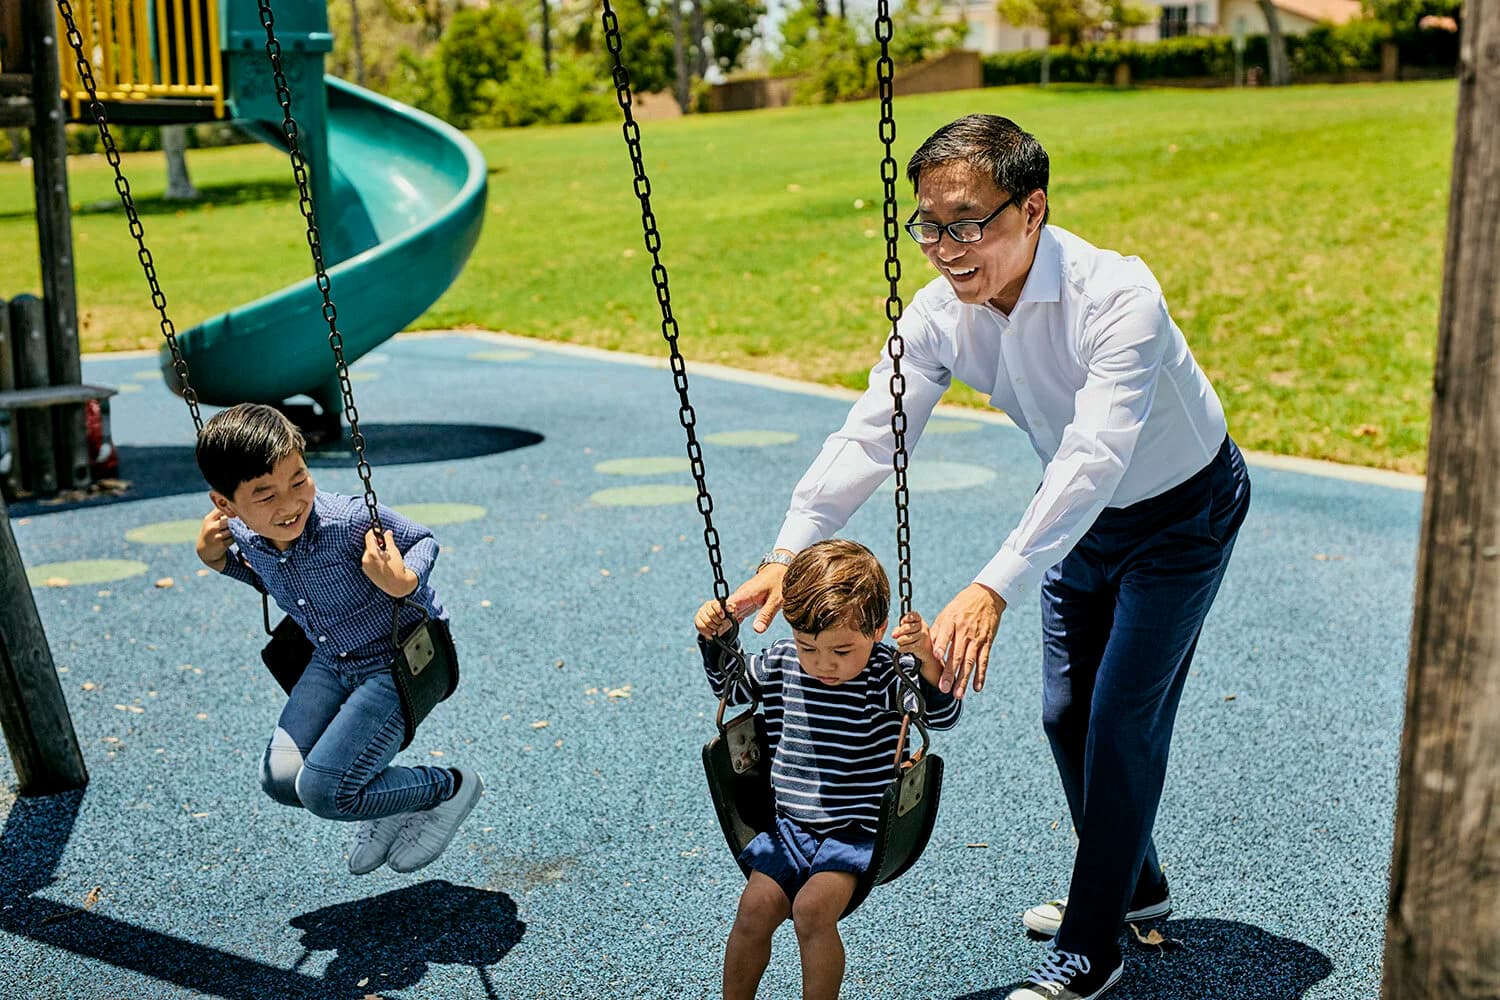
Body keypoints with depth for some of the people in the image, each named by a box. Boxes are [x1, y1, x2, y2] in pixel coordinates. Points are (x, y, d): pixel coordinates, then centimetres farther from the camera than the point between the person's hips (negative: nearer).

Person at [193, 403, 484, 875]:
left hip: (400, 663, -7)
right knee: (280, 778, -4)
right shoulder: (245, 536, -11)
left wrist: (403, 583, -38)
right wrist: (218, 560, -3)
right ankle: (388, 807, 24)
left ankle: (450, 788, 9)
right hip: (332, 662, 7)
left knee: (322, 790, -14)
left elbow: (424, 542, -17)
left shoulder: (349, 521, -32)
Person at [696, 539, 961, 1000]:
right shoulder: (780, 663, 1)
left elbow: (943, 714, -26)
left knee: (812, 909, -23)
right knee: (755, 908, -9)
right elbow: (729, 684, 20)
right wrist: (718, 638, 3)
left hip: (857, 830, -4)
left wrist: (926, 658, -42)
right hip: (790, 824, 5)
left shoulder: (886, 674, -13)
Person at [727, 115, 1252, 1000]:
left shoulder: (1117, 296, -37)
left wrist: (993, 589, -57)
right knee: (1066, 711, 13)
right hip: (1080, 515, 7)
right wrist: (788, 553, -36)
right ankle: (1132, 884, 37)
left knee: (1124, 719, -6)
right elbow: (869, 436, -22)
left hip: (1181, 511, -6)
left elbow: (1095, 458, -46)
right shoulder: (940, 313, -18)